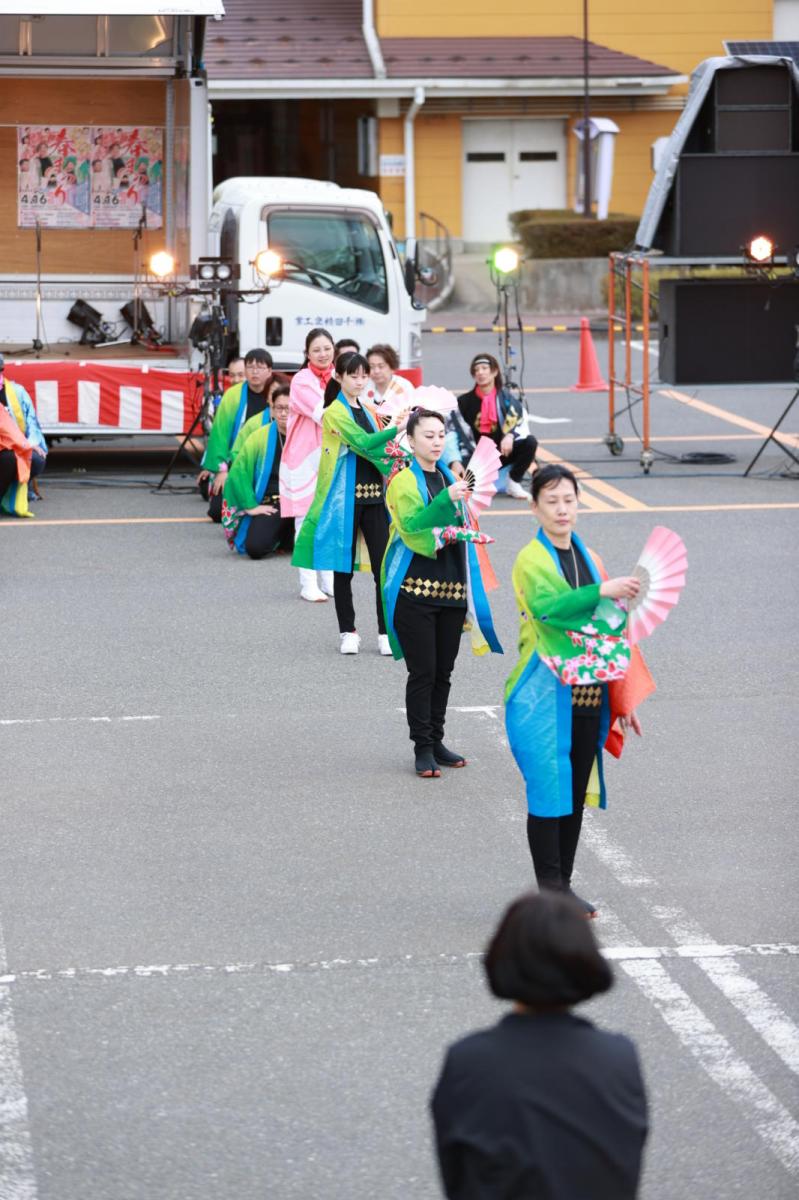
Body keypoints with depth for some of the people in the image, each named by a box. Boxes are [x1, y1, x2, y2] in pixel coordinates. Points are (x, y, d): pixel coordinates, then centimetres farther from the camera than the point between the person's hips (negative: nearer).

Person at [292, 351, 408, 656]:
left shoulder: (367, 412, 16)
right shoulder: (335, 412, -5)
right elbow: (362, 443, -18)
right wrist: (397, 429, -26)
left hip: (373, 496, 6)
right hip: (346, 497, -6)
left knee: (383, 565, -2)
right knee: (344, 566, 3)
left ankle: (386, 632, 1)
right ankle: (347, 631, 11)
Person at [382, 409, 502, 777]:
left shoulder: (449, 478, 15)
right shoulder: (404, 481, -7)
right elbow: (411, 525, -22)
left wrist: (463, 532, 10)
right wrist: (447, 499, -31)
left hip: (451, 587, 6)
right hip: (416, 588, -6)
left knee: (443, 671, 10)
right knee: (423, 671, -5)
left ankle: (436, 741, 20)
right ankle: (423, 749, 1)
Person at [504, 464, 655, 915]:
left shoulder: (588, 559, 13)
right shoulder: (531, 561, -7)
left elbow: (608, 630, 17)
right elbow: (546, 606, -28)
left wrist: (624, 700, 15)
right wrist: (602, 591, -38)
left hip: (590, 695, 6)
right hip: (547, 696, -6)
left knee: (576, 795, 9)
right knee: (549, 792, -7)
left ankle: (563, 886, 17)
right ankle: (549, 891, -1)